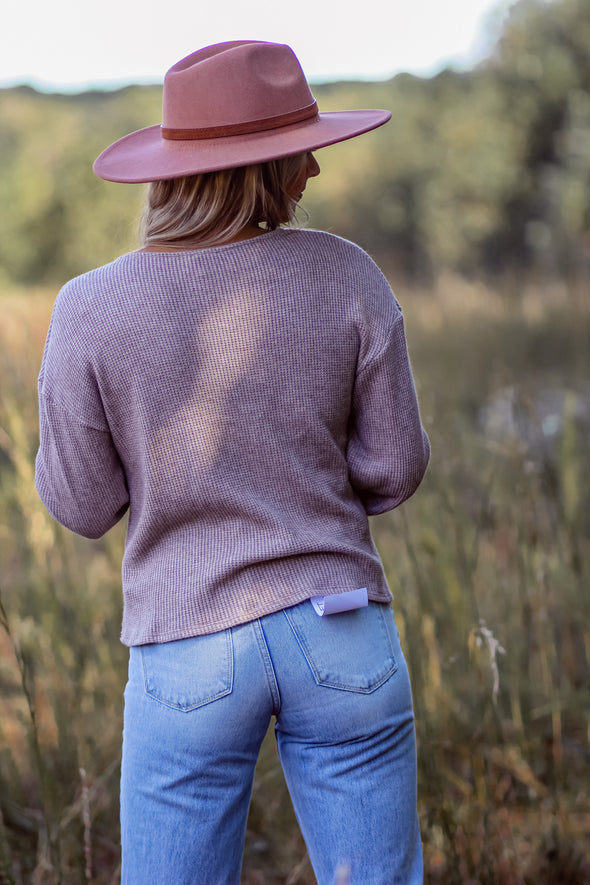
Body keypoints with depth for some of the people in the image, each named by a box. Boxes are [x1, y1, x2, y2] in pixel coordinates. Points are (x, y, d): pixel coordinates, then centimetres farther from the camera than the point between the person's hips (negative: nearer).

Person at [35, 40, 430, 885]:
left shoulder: (92, 311, -11)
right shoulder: (346, 276, -7)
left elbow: (81, 504, -2)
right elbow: (396, 464, -1)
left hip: (191, 658, -1)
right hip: (340, 635, 1)